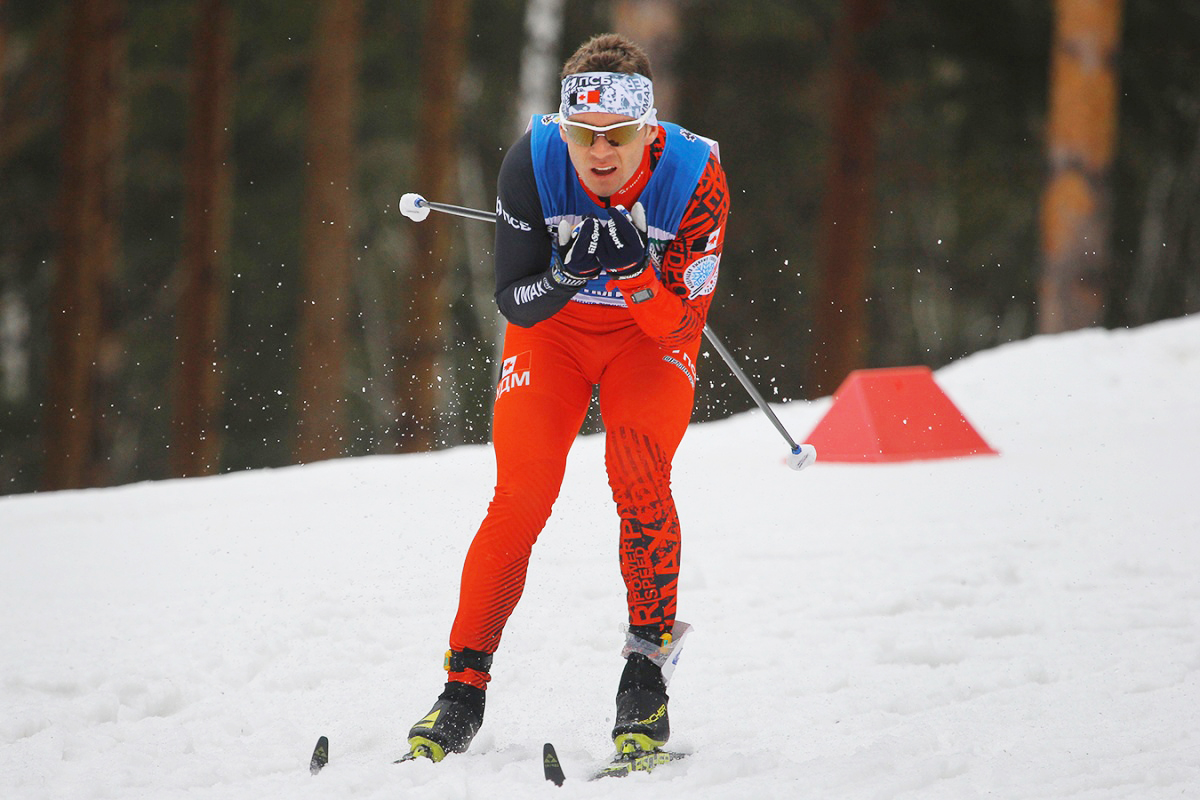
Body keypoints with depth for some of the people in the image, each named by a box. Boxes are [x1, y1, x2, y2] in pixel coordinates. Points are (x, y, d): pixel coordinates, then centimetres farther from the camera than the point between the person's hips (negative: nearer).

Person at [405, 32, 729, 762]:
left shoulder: (695, 176, -28)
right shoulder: (534, 160, -27)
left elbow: (680, 328, -25)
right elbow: (515, 302, -18)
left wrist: (634, 271, -42)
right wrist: (570, 272, -38)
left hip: (651, 332, 0)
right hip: (552, 324, 1)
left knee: (640, 477, -24)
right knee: (522, 495, -13)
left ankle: (648, 664, -10)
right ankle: (465, 687, -3)